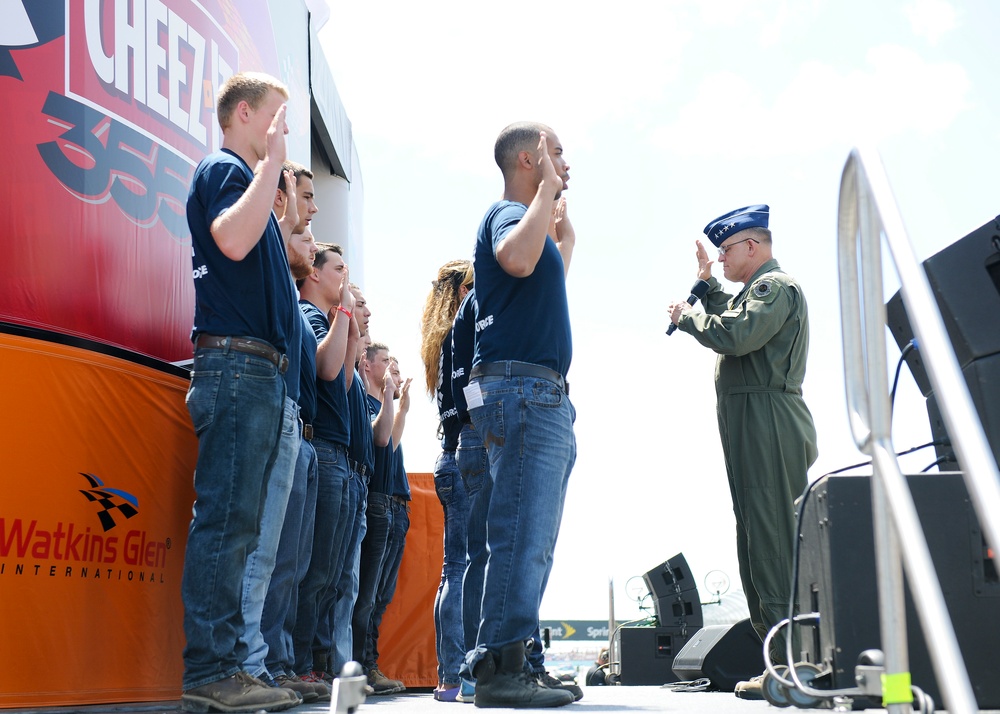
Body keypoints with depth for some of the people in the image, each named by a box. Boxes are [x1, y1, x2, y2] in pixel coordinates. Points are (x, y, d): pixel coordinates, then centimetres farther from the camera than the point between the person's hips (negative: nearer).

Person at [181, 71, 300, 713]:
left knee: (237, 525, 7)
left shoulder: (248, 179, 28)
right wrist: (272, 160, -14)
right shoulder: (222, 168, 0)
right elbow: (232, 239, -22)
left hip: (261, 373, 10)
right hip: (236, 363, -10)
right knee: (226, 518, -13)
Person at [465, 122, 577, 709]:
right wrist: (547, 188, -17)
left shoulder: (531, 220, 26)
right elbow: (517, 259, -30)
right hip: (521, 388, -11)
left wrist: (567, 236, 46)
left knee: (533, 543, 11)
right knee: (521, 536, -14)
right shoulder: (508, 213, -4)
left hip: (545, 397, 11)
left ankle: (504, 665, 15)